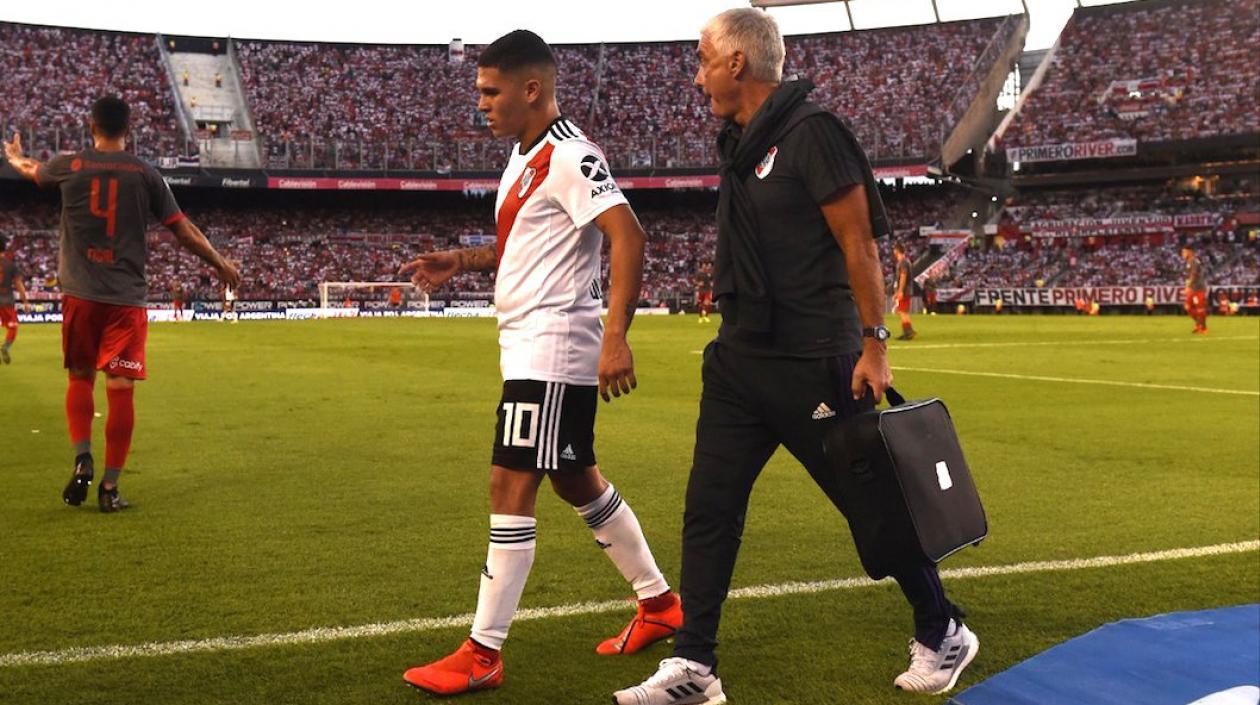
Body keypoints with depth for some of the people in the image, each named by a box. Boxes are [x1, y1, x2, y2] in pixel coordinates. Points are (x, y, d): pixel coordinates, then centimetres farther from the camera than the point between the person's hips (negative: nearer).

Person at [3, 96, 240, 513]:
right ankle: (109, 487, 2)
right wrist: (220, 264, 18)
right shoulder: (145, 175, 1)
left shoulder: (70, 166, 4)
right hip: (127, 298, -1)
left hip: (80, 295, 1)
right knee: (121, 388, 1)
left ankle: (82, 461, 0)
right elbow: (182, 229, 4)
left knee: (80, 378, 17)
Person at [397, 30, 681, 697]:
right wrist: (463, 261, 15)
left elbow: (627, 235, -25)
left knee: (510, 488, -8)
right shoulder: (525, 156, 16)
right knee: (577, 480, 18)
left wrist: (615, 336, -33)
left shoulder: (569, 156, -15)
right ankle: (659, 604, 31)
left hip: (551, 348, -11)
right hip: (531, 347, 11)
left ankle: (482, 655, -1)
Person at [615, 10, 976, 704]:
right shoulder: (740, 143, 13)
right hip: (740, 359, 8)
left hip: (813, 364, -8)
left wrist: (873, 347, -16)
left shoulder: (810, 132, -13)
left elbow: (859, 244, -15)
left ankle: (942, 635, 24)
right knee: (708, 510, 5)